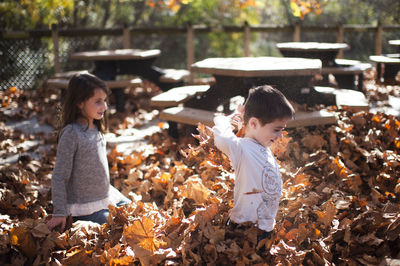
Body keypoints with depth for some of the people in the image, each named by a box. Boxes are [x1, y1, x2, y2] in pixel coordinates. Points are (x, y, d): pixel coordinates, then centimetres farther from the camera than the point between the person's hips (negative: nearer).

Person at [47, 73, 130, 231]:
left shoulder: (96, 129, 5)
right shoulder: (71, 133, -20)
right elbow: (59, 177, -18)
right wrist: (59, 213, -19)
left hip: (107, 196, 8)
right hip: (86, 208, -8)